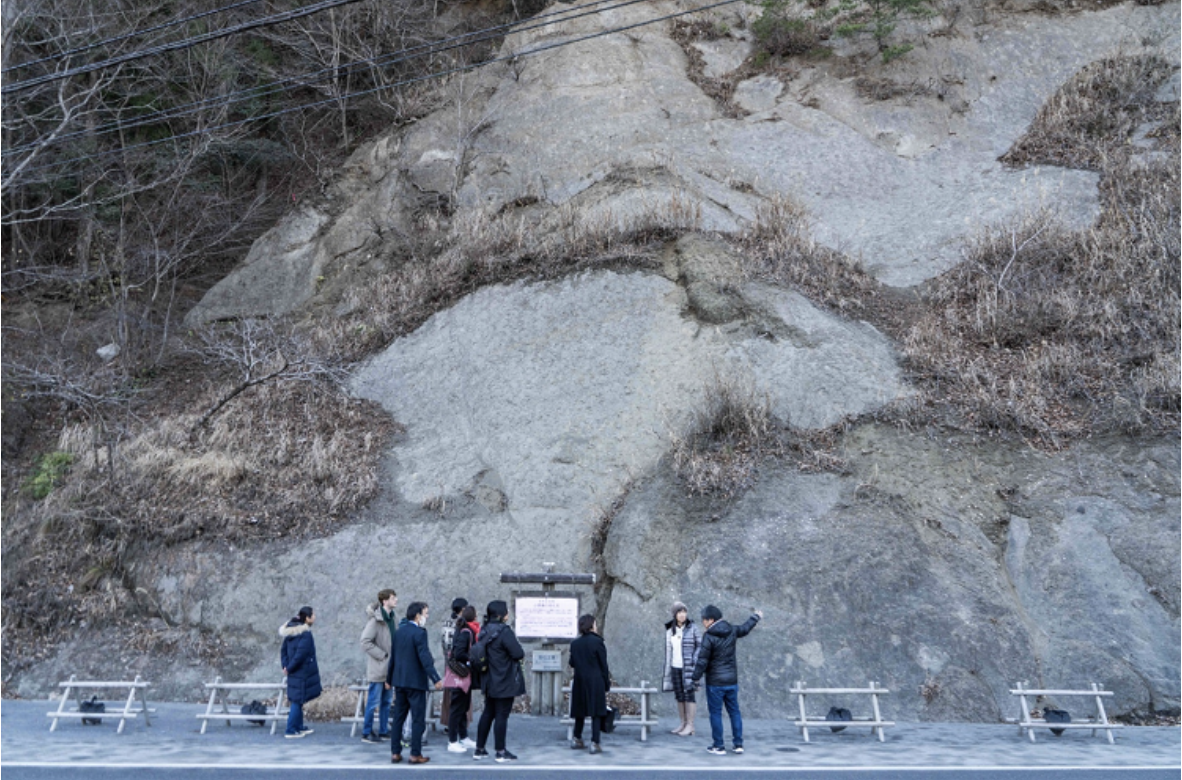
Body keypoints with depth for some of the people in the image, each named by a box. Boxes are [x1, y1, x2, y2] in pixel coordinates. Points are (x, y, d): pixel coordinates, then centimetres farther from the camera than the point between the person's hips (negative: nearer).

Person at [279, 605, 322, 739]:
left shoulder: (291, 632, 8)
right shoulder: (306, 634, -20)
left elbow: (283, 649, 12)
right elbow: (300, 654, -24)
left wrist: (286, 666, 7)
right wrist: (289, 668, -12)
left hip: (294, 673, 9)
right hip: (302, 674, -9)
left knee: (296, 701, 17)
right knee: (297, 701, -1)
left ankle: (299, 727, 26)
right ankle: (290, 731, 2)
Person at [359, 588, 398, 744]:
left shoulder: (393, 618, 7)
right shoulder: (376, 620, -17)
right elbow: (365, 642, -21)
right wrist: (382, 655, -18)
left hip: (390, 667, 8)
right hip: (377, 667, -8)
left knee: (386, 701, 14)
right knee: (374, 701, 0)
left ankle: (383, 731, 24)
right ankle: (366, 733, 11)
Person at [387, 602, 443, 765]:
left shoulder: (399, 631, 8)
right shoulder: (419, 633, -15)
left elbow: (393, 656, 15)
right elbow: (425, 658, -22)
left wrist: (389, 678, 24)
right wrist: (435, 679, -22)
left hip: (399, 680, 7)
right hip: (415, 681, -7)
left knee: (398, 718, 12)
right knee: (418, 719, 1)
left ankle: (395, 753, 15)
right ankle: (415, 754, 3)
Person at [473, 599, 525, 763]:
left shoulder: (485, 631, 6)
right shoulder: (504, 631, -19)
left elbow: (480, 652, 14)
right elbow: (518, 654, -21)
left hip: (490, 681, 8)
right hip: (505, 682, -8)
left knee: (487, 713, 15)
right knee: (502, 715, -1)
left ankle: (479, 749, 21)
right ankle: (501, 752, 5)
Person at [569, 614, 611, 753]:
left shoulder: (575, 644, 4)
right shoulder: (597, 642, -9)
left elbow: (572, 663, 9)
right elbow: (603, 665, -6)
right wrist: (607, 683, 2)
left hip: (579, 681, 5)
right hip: (595, 681, -5)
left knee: (580, 710, 16)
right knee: (596, 712, 0)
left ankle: (577, 739, 25)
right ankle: (594, 743, -3)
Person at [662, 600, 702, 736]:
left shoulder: (692, 628, -6)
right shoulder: (670, 630, 6)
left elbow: (700, 646, -4)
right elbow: (669, 651, 10)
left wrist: (694, 661, -16)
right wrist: (667, 672, 9)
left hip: (688, 667, -4)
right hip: (675, 668, 4)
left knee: (688, 695, -5)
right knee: (679, 696, 7)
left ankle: (690, 726, -1)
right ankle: (683, 724, 16)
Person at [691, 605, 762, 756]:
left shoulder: (709, 637, -17)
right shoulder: (731, 631, 1)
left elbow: (702, 660, -16)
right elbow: (745, 629, 22)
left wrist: (696, 677, -3)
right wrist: (756, 617, 41)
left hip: (715, 682, -6)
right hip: (732, 681, 6)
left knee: (715, 713, 3)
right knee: (734, 712, 14)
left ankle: (718, 747, 7)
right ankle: (738, 744, 17)